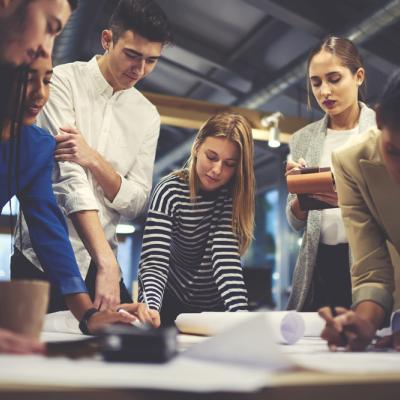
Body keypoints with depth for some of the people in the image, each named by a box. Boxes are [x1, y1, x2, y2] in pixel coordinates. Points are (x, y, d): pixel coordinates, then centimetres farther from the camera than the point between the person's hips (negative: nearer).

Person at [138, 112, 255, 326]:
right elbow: (154, 263, -27)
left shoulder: (235, 195, -12)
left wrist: (239, 312, -38)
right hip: (171, 303, -2)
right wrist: (150, 310, -44)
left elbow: (226, 256, -23)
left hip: (216, 307, 2)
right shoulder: (170, 191, -19)